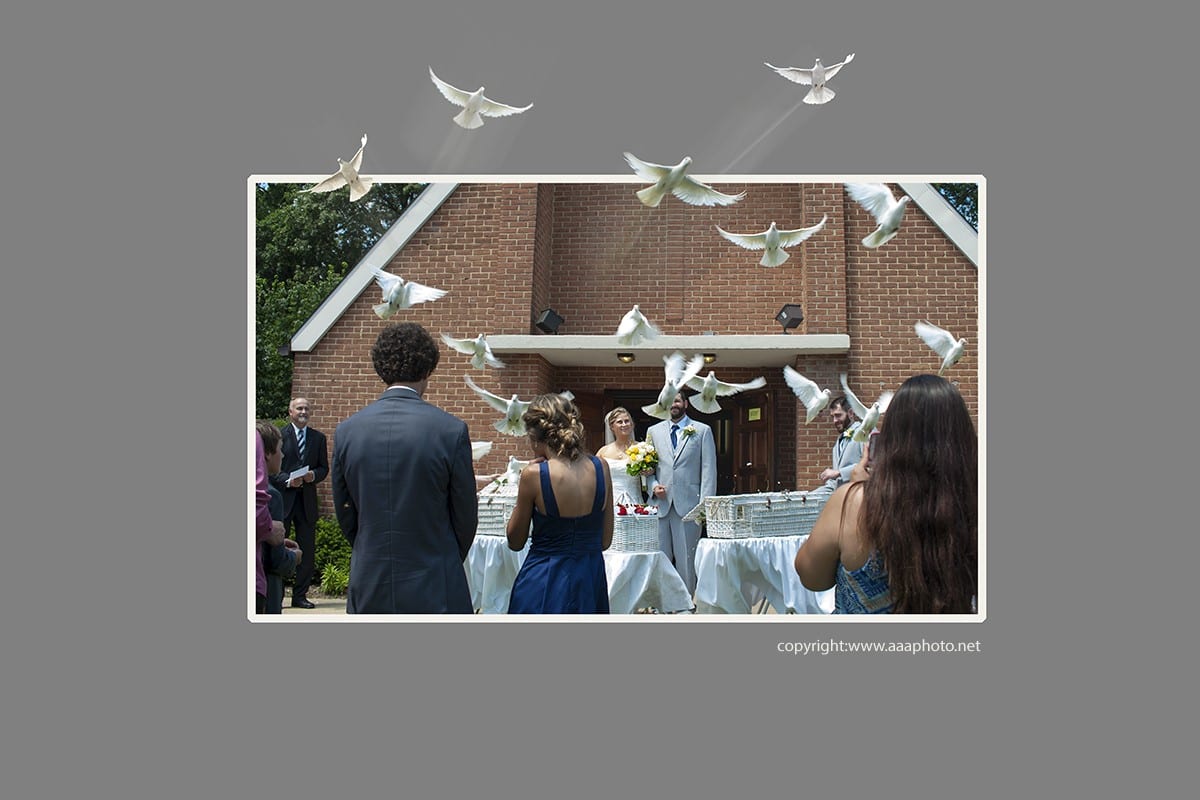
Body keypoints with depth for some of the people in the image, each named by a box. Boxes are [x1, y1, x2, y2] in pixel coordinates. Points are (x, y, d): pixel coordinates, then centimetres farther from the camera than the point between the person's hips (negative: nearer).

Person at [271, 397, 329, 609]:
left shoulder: (318, 438, 11)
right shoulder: (279, 435, 2)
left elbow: (324, 467, 12)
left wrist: (314, 476, -10)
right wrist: (287, 480, -16)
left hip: (307, 499, 3)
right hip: (283, 497, -3)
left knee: (307, 549, 4)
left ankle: (300, 595, 13)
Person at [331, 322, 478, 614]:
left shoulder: (346, 431, -1)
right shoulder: (451, 430, -11)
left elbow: (345, 516, 7)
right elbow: (465, 516, -2)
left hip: (368, 589, 3)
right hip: (434, 591, -3)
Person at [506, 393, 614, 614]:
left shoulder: (534, 474, -16)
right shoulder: (601, 467, -4)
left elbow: (515, 542, -2)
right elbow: (605, 541, 3)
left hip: (544, 583, -4)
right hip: (590, 580, 4)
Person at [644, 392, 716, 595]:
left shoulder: (702, 431, 7)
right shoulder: (654, 431, 15)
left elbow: (709, 470, 2)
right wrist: (653, 486, -3)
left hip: (688, 504, -2)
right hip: (660, 504, 2)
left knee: (686, 559, 0)